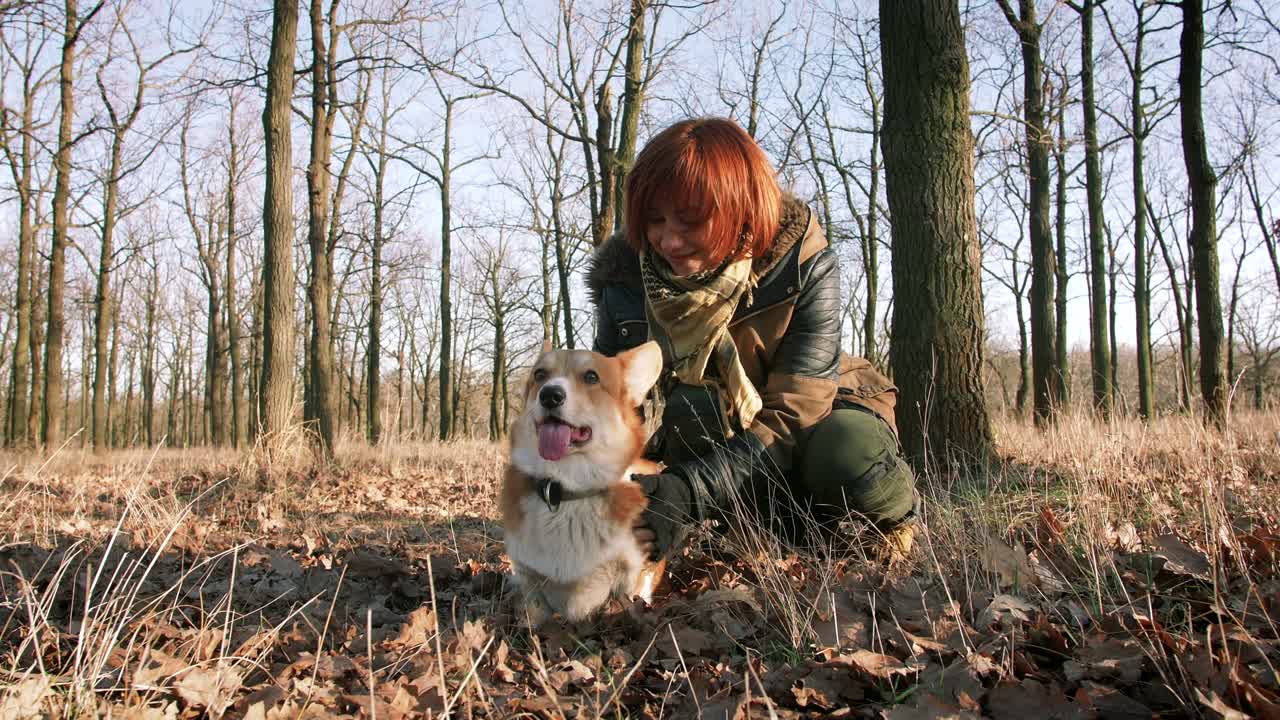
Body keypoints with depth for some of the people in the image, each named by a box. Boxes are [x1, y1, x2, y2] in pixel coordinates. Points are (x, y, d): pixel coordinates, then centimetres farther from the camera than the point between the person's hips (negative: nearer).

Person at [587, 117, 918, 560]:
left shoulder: (805, 268, -25)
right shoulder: (625, 277, -18)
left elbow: (791, 419, -32)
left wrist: (689, 492, -47)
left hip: (817, 417, -2)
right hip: (718, 435, 3)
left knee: (848, 458, -38)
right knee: (690, 407, -33)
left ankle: (892, 511, -2)